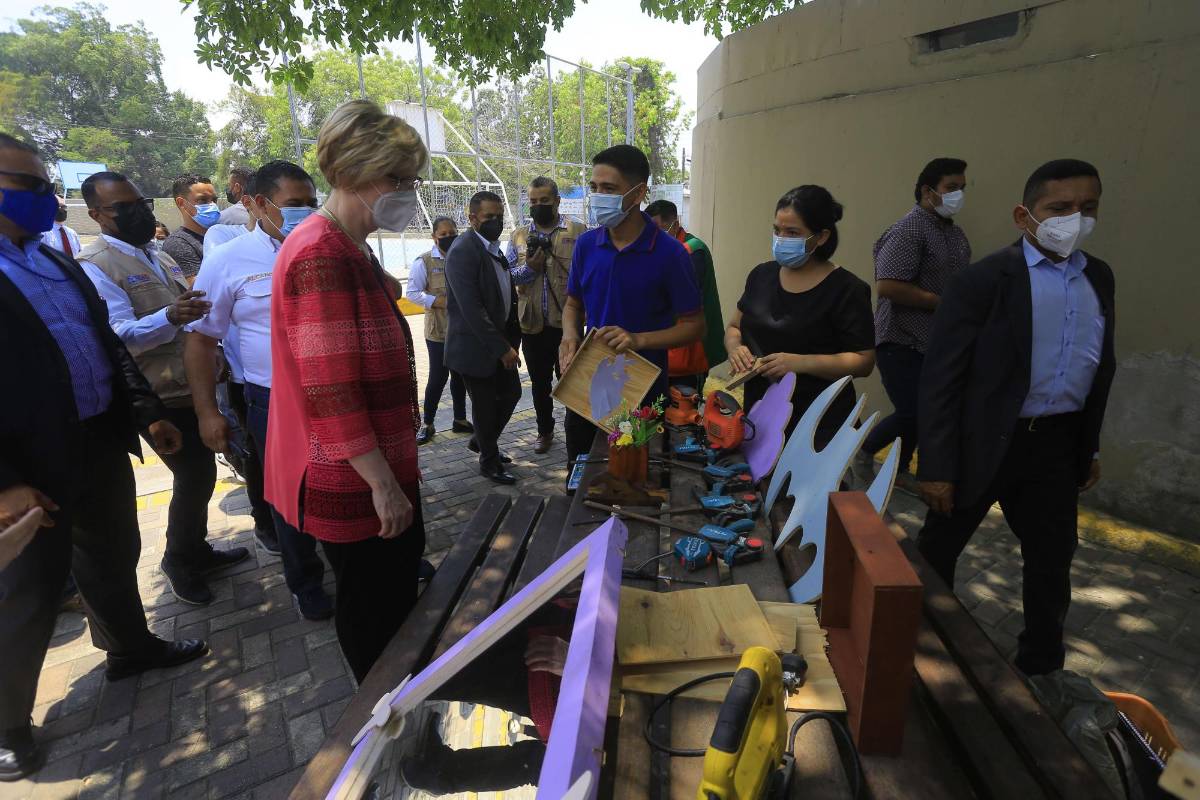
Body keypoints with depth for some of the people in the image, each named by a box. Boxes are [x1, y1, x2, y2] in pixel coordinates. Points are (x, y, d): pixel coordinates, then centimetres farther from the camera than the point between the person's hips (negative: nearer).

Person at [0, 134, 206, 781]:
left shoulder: (55, 261, 11)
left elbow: (106, 343, 15)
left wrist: (148, 413, 9)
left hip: (102, 443, 7)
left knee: (115, 559, 22)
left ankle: (129, 647, 45)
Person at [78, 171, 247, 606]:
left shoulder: (159, 257, 15)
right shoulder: (95, 266, -12)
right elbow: (120, 336, -23)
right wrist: (170, 317, -39)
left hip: (192, 387, 8)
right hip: (162, 398, -8)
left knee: (200, 475, 16)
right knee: (194, 479, -2)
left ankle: (195, 550, 35)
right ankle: (178, 561, 22)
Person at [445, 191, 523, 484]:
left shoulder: (494, 249, 9)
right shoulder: (463, 251, -18)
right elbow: (471, 308, -24)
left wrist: (512, 338, 6)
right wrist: (501, 348, -22)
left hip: (501, 341, 8)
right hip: (476, 346, -8)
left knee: (511, 394, 17)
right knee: (485, 405, 5)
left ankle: (480, 442, 39)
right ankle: (489, 461, 26)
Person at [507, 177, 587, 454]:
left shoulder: (578, 231, 1)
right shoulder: (518, 236, 10)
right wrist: (528, 268, -11)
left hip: (568, 324, -3)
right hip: (533, 325, 3)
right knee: (540, 383, 15)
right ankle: (545, 431, 33)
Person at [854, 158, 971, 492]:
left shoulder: (956, 233, 13)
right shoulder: (908, 230, -14)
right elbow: (886, 286, -24)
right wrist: (942, 302, -18)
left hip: (935, 342, 8)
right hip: (901, 342, -8)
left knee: (920, 413, 13)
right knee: (911, 414, -8)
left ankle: (899, 470, 30)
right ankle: (863, 452, 17)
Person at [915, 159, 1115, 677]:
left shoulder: (1099, 278, 7)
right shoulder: (983, 280, -13)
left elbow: (1100, 368, 15)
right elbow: (940, 379, -16)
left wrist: (1090, 446, 16)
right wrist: (936, 467, -17)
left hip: (1056, 444, 6)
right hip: (983, 442, -6)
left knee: (1053, 557, 19)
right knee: (937, 550, 10)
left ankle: (1041, 664, 42)